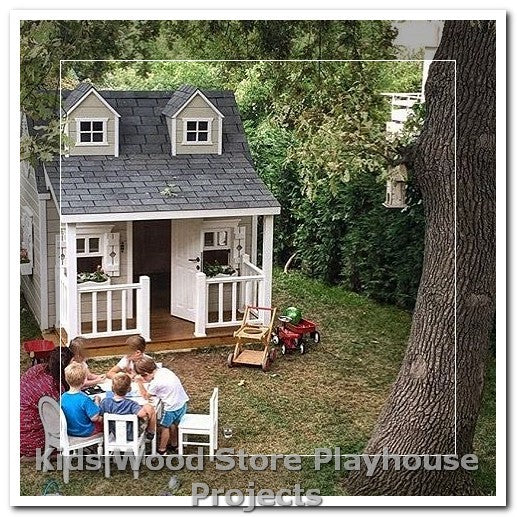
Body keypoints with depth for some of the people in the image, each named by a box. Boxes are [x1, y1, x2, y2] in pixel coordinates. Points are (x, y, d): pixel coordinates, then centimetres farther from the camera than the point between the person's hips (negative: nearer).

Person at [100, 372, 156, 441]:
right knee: (150, 408, 5)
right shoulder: (131, 404, -30)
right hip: (132, 436, -5)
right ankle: (150, 434, 22)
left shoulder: (105, 402, -18)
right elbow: (141, 414, -45)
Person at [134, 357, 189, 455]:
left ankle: (162, 450, 28)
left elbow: (146, 396, -7)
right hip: (182, 403, 8)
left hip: (172, 407, -8)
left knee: (164, 426, 14)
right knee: (173, 424, 27)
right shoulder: (164, 370, 0)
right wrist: (146, 381, 8)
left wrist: (140, 383, -6)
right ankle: (174, 445, 44)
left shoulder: (155, 382, -22)